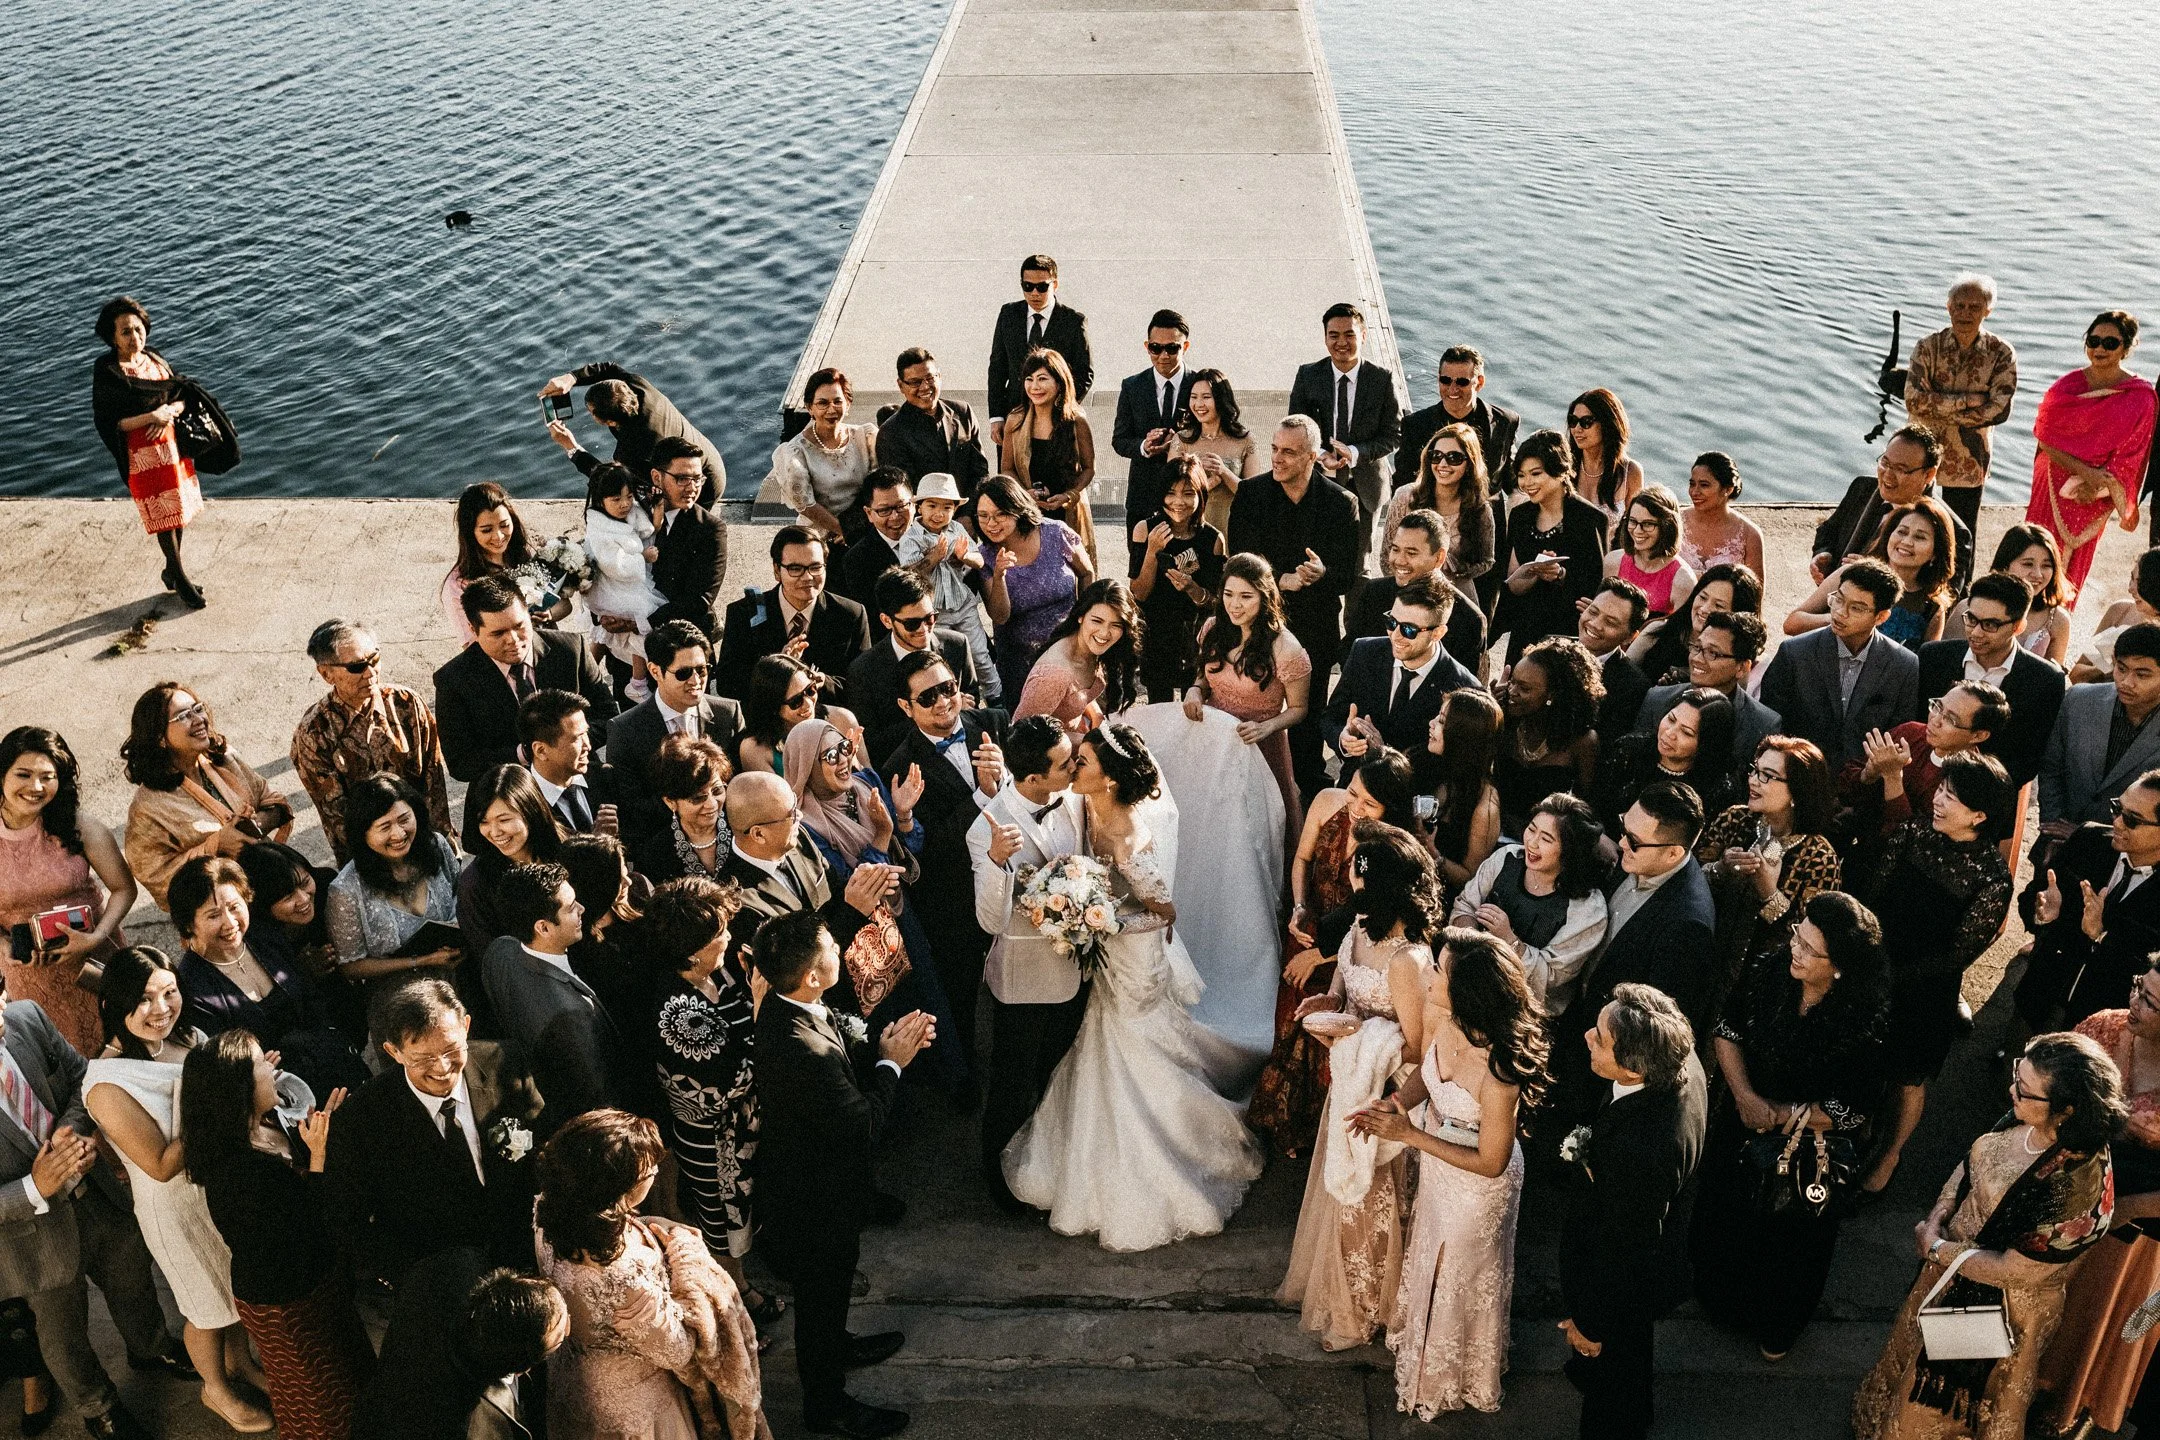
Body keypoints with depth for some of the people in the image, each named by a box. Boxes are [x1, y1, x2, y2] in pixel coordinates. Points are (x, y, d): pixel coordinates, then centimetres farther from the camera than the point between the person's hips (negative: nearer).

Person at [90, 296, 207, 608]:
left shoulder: (155, 359, 6)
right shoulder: (107, 372, -13)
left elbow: (183, 398, 7)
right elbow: (106, 422, -15)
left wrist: (170, 412, -15)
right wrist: (152, 416, -21)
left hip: (172, 442, 6)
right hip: (142, 453, -6)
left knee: (181, 508, 12)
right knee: (164, 515, 0)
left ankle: (172, 570, 29)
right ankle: (179, 577, 13)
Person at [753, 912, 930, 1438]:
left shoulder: (784, 1006, -13)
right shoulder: (802, 1050, -41)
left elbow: (842, 1054, 2)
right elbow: (864, 1127, -31)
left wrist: (882, 1046, -16)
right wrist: (891, 1063, -19)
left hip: (805, 1174, 9)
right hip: (817, 1200, -8)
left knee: (828, 1287, 33)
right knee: (823, 1291, 16)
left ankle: (834, 1346, 59)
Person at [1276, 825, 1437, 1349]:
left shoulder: (1406, 960, -34)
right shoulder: (1366, 927, -9)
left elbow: (1414, 1048, -24)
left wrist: (1355, 1037, -29)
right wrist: (1328, 1002, -10)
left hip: (1379, 1094, -8)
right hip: (1351, 1081, 8)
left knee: (1364, 1198, 14)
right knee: (1339, 1184, 27)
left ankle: (1360, 1310, 38)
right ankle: (1328, 1280, 52)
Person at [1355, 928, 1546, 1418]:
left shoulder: (1498, 1070, -41)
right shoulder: (1438, 1014, -23)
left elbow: (1490, 1163, -28)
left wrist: (1409, 1134, -28)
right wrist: (1396, 1102, -20)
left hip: (1476, 1186, -6)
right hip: (1437, 1169, 6)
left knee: (1461, 1278, 23)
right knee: (1429, 1257, 33)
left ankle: (1457, 1376, 53)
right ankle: (1422, 1335, 64)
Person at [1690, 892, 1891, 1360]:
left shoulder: (1868, 1022, -32)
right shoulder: (1770, 970, -22)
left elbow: (1853, 1111, -23)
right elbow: (1727, 1031, -7)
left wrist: (1780, 1114, -20)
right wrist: (1746, 1097, -19)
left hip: (1812, 1155, -4)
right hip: (1741, 1128, 4)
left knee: (1791, 1240, 23)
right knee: (1723, 1215, 27)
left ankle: (1776, 1327, 53)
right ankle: (1719, 1300, 58)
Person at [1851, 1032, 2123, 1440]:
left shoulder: (2078, 1188, -38)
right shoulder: (2025, 1119, -18)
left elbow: (2014, 1271, -29)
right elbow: (1971, 1162, 1)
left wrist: (1935, 1249, -18)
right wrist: (1937, 1218, -12)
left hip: (2002, 1305, -7)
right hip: (1953, 1266, 7)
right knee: (1915, 1347, 32)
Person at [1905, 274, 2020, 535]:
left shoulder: (2001, 354, -7)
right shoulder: (1928, 347, -7)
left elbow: (1999, 410, -17)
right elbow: (1914, 400, -19)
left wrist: (1937, 410, -19)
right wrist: (1969, 400, -21)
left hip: (1967, 463, 0)